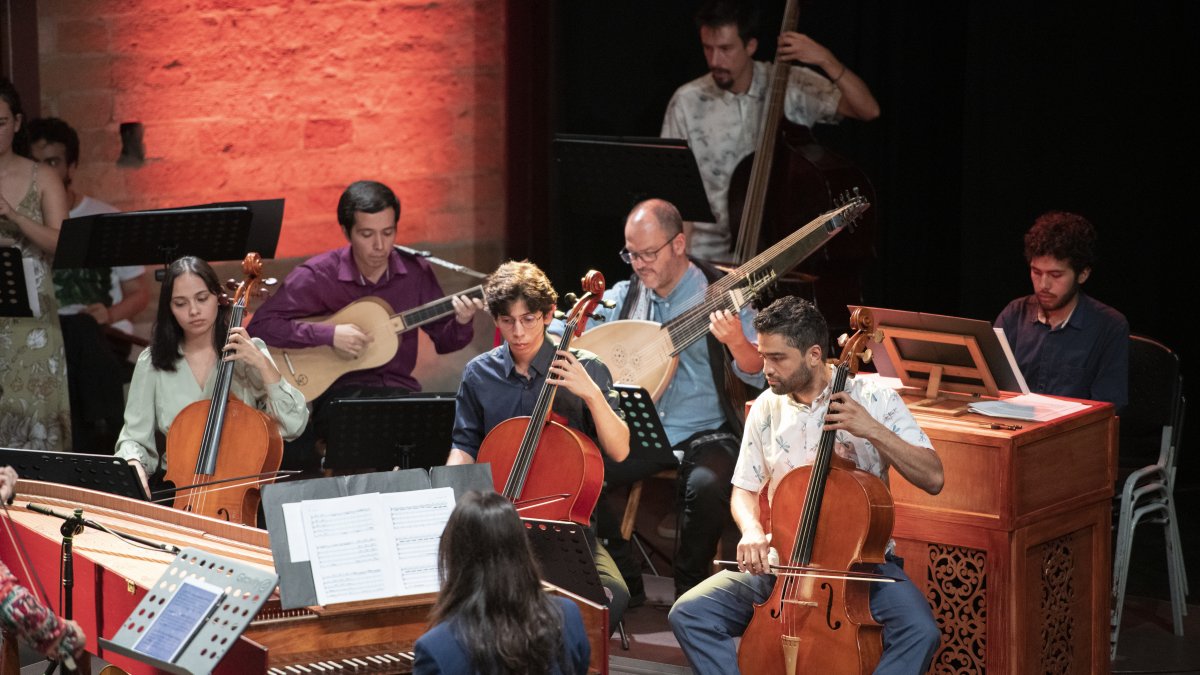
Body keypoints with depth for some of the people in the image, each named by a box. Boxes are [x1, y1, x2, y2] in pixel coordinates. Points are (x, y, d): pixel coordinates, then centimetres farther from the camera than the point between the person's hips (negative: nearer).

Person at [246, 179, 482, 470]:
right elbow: (259, 326, -10)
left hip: (396, 389, 4)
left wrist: (461, 323, -10)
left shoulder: (414, 272, 6)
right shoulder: (317, 276, -5)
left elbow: (443, 341, 14)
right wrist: (329, 334, -18)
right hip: (337, 391, -3)